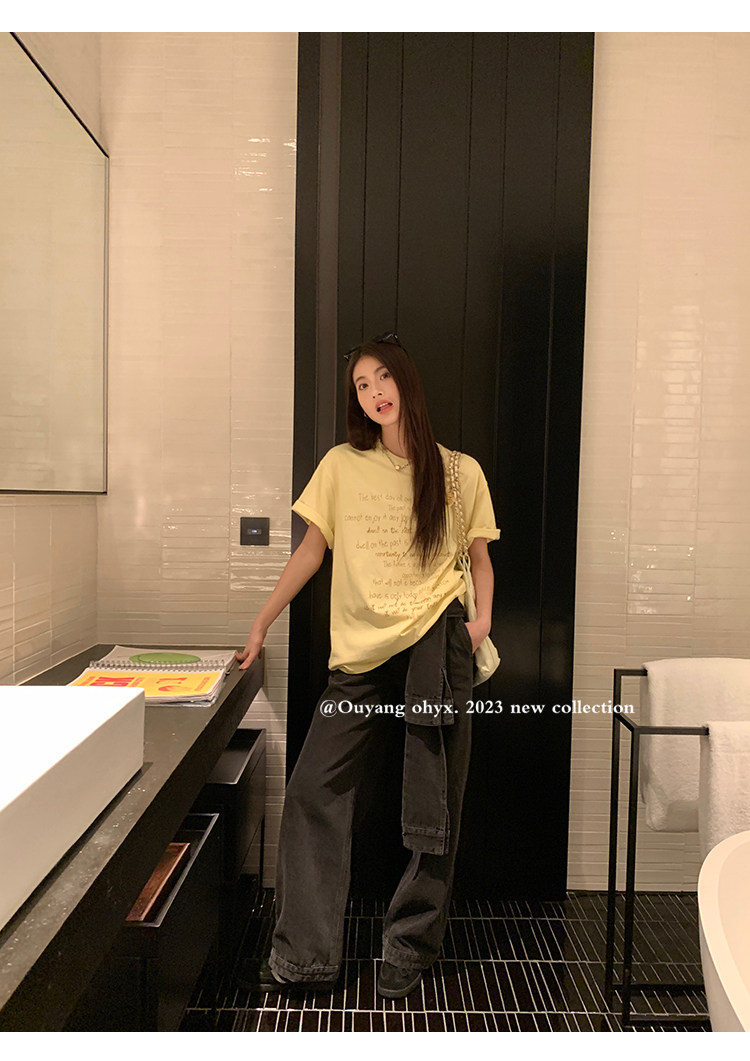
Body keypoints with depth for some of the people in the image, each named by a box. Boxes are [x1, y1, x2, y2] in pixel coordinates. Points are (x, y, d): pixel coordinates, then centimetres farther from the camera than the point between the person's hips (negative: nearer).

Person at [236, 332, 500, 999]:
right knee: (314, 791, -1)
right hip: (361, 653, 2)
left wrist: (482, 617, -3)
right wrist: (261, 626, 10)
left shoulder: (459, 471, 7)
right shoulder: (342, 466, 8)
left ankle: (411, 947, 23)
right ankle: (307, 954, 13)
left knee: (434, 804, 4)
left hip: (436, 641, -1)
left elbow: (480, 559, 15)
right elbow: (312, 549, 12)